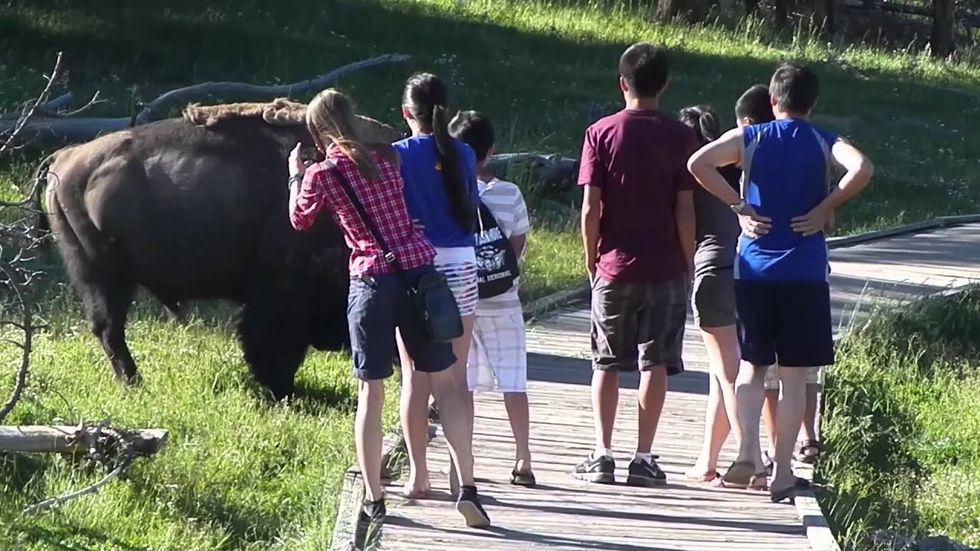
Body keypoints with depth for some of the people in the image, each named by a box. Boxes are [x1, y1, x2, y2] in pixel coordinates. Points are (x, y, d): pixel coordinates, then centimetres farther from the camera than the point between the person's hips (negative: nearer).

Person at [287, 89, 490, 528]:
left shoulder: (322, 174, -1)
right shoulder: (386, 157, 7)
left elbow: (300, 220, 16)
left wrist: (295, 176, 32)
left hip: (371, 282, -2)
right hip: (419, 272, 2)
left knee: (370, 392, 8)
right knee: (445, 384, 8)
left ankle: (374, 499, 9)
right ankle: (467, 488, 0)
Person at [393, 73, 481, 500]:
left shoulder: (397, 156, -6)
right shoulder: (462, 155, -1)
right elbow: (471, 212, 6)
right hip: (459, 265, 2)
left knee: (416, 376, 4)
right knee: (457, 374, 8)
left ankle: (418, 474, 4)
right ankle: (461, 471, 9)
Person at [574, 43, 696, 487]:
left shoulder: (601, 133, -3)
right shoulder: (679, 138, -4)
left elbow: (590, 208, -6)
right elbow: (685, 210, -6)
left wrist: (592, 259, 7)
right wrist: (688, 263, 5)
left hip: (614, 267, 0)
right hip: (665, 268, 0)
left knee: (607, 363, 9)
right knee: (655, 363, 4)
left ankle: (602, 454, 6)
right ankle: (643, 458, 2)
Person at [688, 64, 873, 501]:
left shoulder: (749, 138, 4)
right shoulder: (825, 143, 2)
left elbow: (698, 162, -12)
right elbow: (862, 168, -20)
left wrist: (739, 206, -5)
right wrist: (824, 209, -8)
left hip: (754, 269, 1)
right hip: (805, 272, -1)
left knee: (752, 365, 13)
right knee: (794, 376, 4)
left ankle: (748, 453, -6)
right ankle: (782, 472, 4)